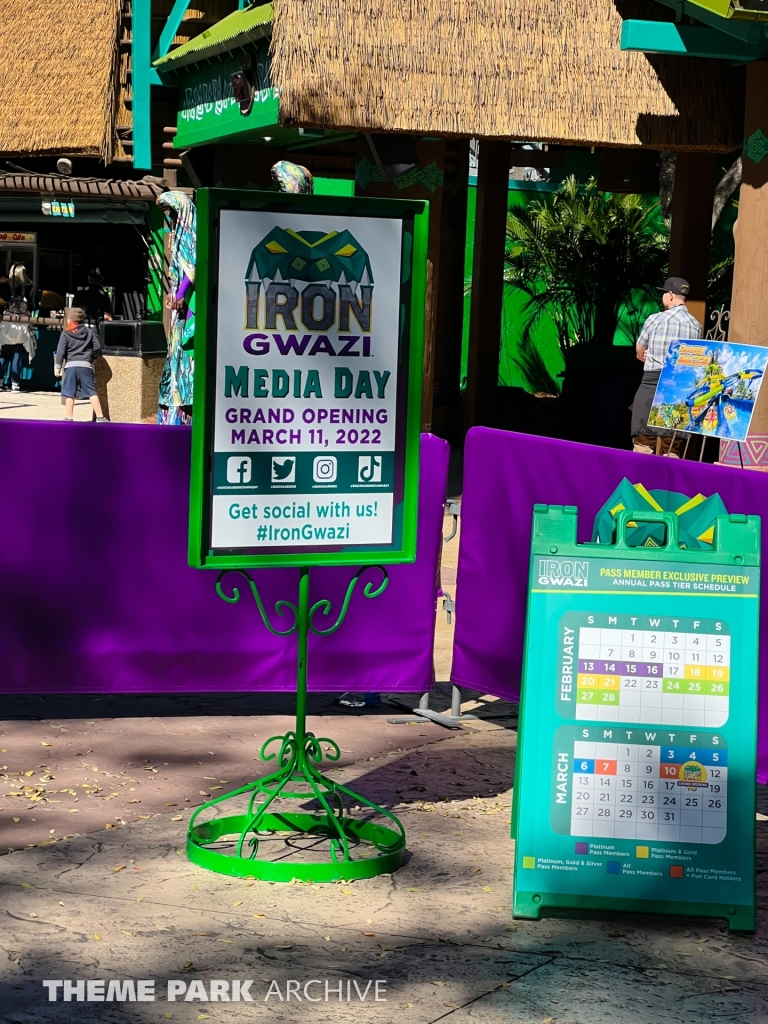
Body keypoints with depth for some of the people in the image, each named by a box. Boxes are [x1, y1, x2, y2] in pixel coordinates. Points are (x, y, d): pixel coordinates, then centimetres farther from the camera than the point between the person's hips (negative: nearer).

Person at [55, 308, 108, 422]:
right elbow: (97, 348, 6)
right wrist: (93, 359, 22)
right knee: (91, 392, 1)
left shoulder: (66, 334, 1)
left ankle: (69, 418, 5)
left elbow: (61, 351, -4)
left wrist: (58, 366, 0)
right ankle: (100, 417, -3)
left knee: (69, 393, 4)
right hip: (85, 365, 2)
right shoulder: (89, 332, 9)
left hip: (70, 365, -2)